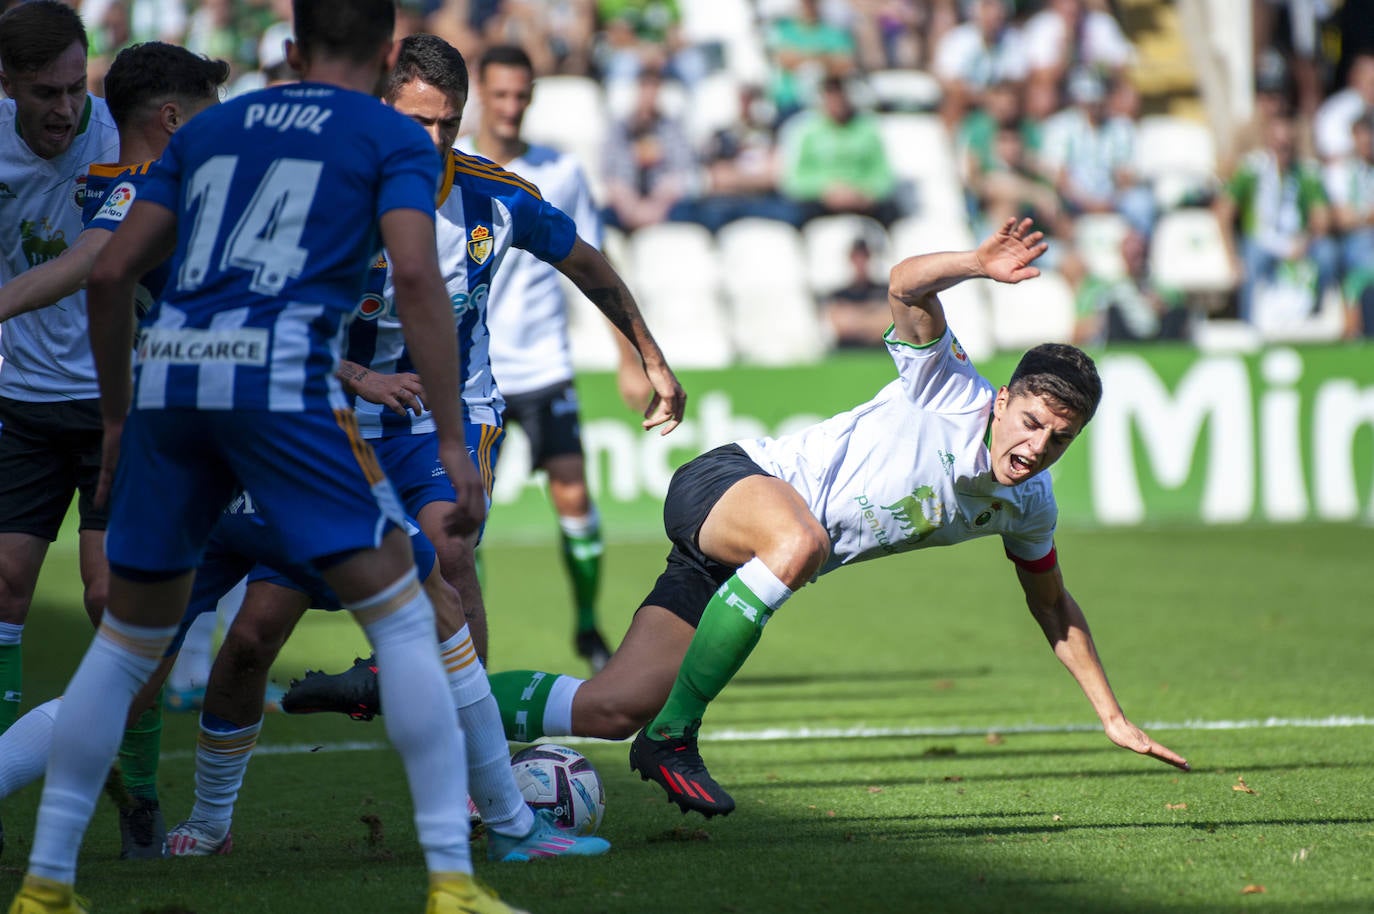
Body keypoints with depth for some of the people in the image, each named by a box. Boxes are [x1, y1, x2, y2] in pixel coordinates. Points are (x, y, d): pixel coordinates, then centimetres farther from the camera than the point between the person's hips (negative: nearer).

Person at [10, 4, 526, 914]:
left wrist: (117, 419, 29)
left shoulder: (207, 130, 24)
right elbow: (416, 274, -6)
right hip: (281, 377, -4)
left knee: (129, 639, 19)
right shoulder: (394, 139, 11)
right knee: (405, 623, 2)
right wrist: (452, 442, -7)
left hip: (167, 373, 4)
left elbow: (111, 274, 19)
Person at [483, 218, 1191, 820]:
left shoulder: (1027, 507, 4)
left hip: (757, 563, 6)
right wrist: (979, 265, -50)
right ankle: (671, 734, -32)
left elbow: (1054, 609, 20)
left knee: (612, 710, -10)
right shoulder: (950, 393, -15)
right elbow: (906, 286, -30)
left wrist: (1113, 717, 19)